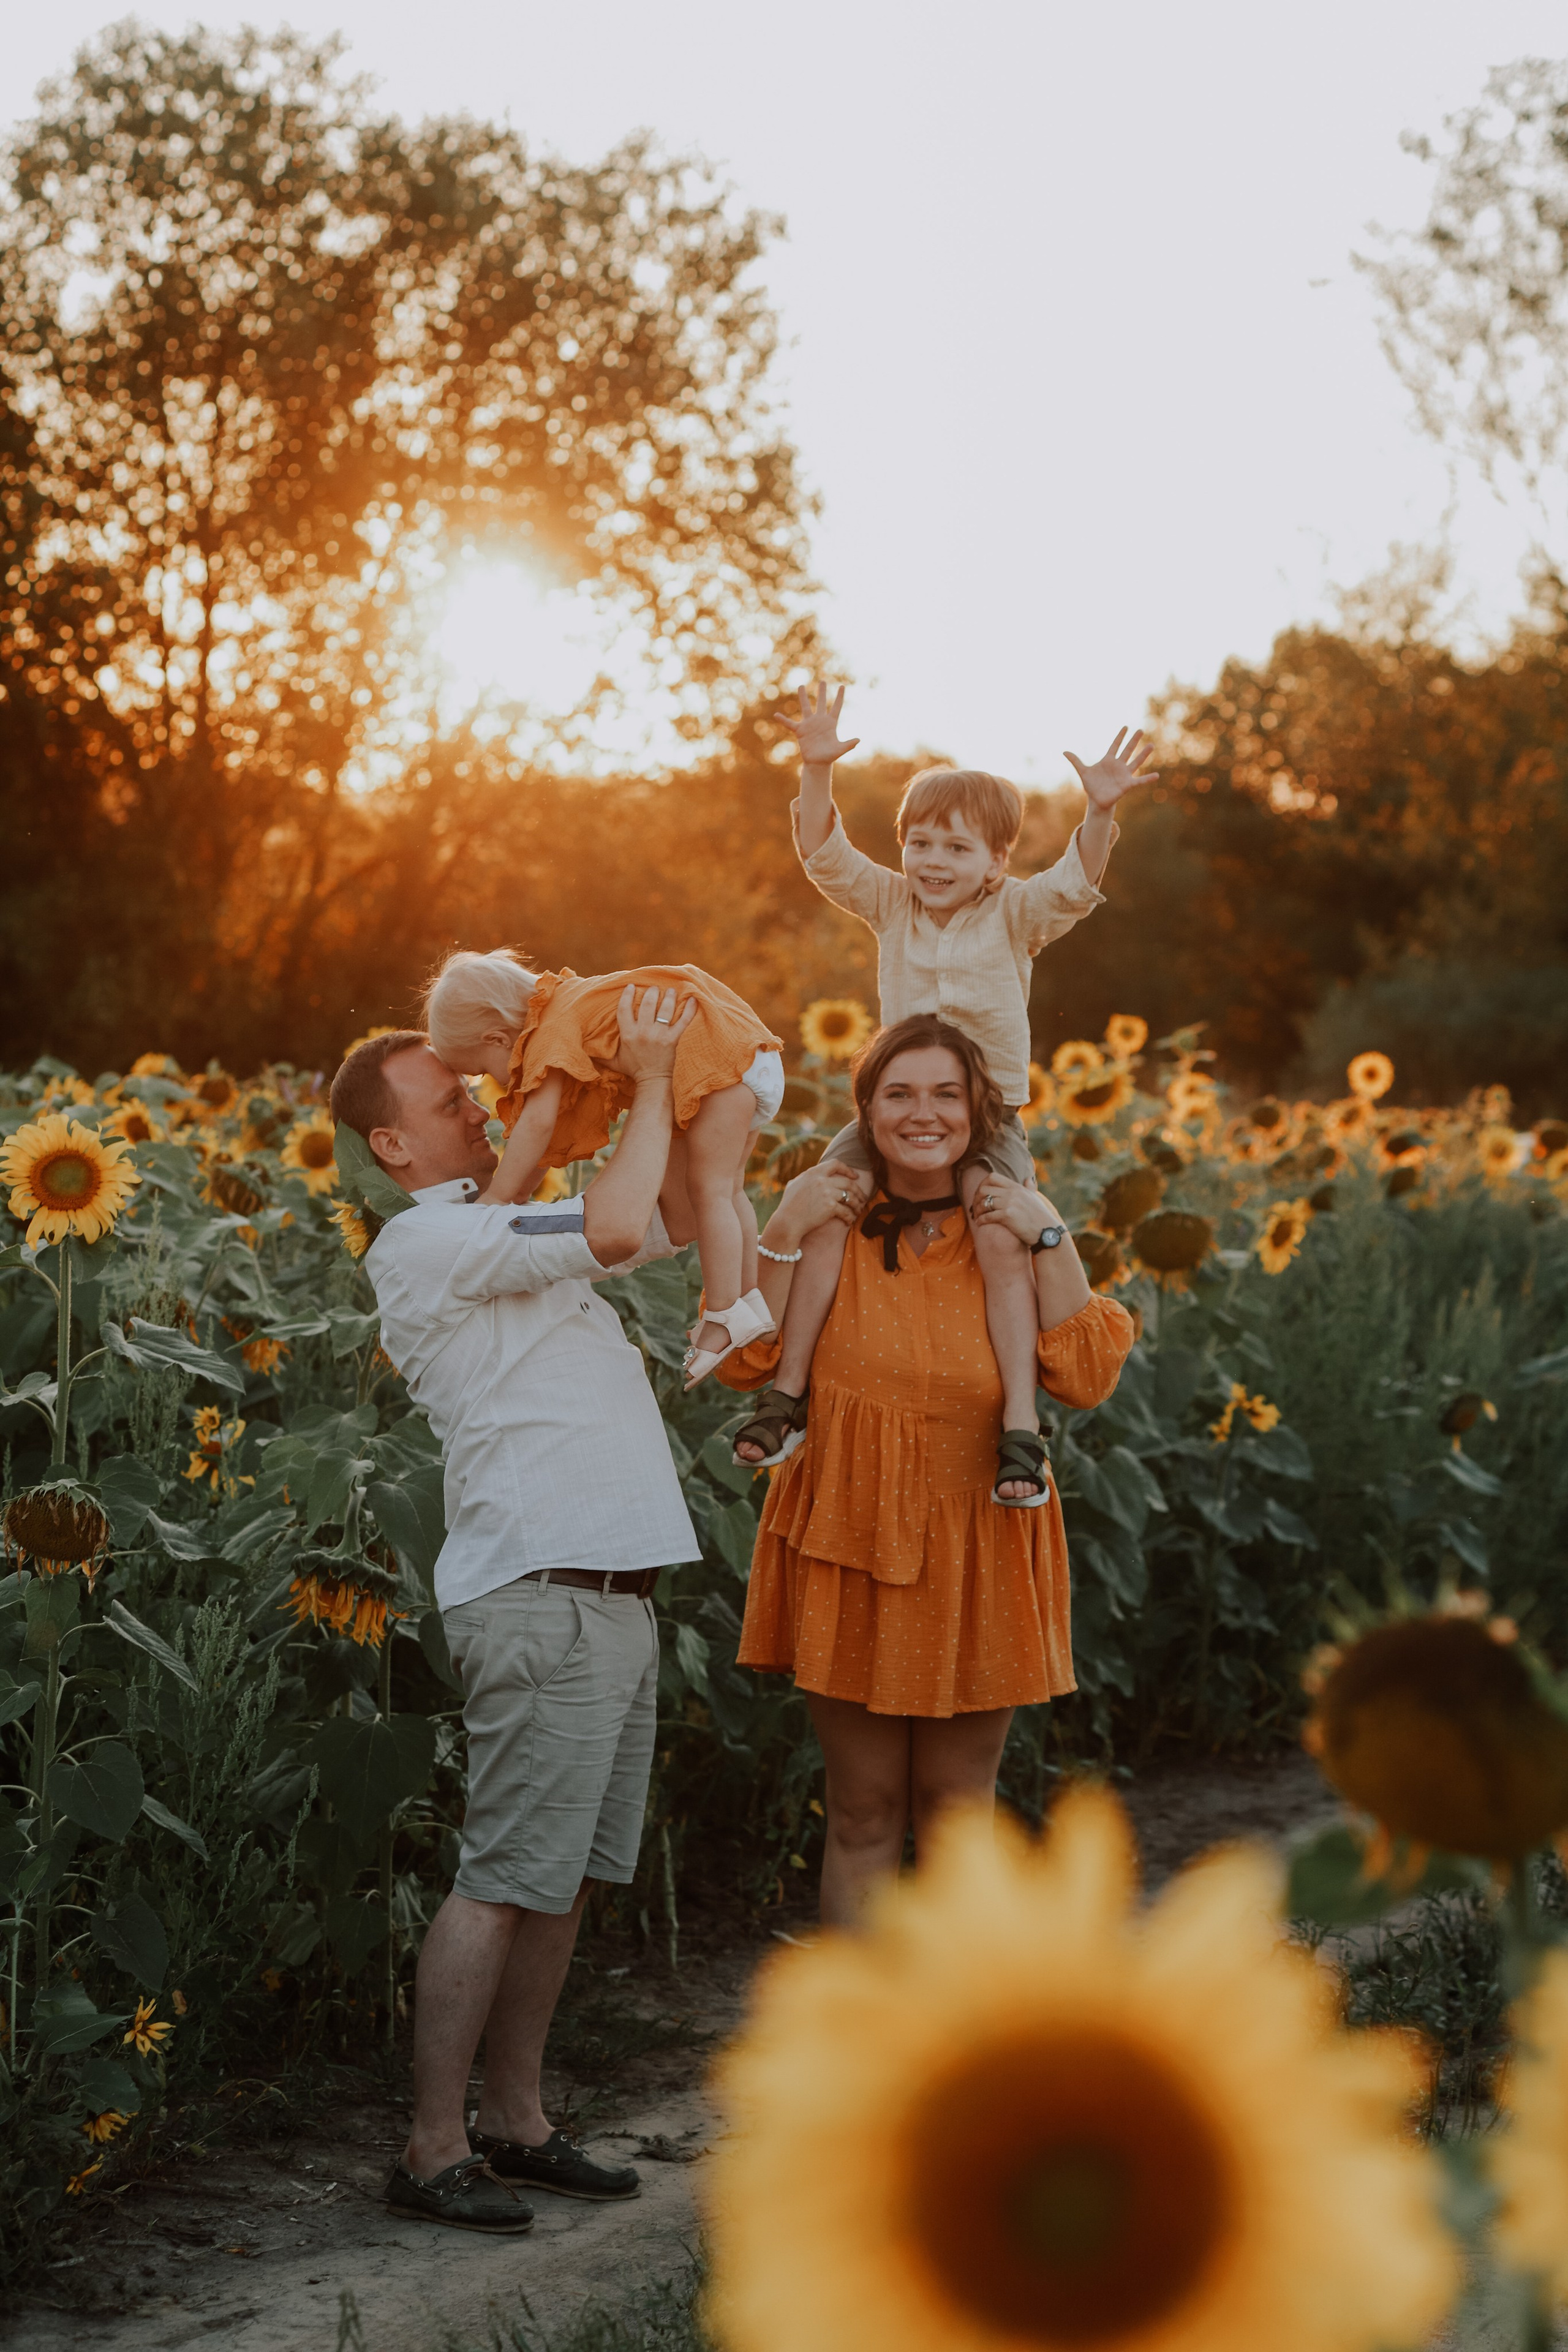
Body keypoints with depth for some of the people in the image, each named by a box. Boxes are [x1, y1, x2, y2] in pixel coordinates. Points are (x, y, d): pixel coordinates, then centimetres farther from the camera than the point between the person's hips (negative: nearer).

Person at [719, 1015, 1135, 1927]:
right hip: (848, 1545, 0)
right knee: (864, 1814, 5)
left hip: (974, 1555, 0)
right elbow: (745, 1364, -5)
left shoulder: (1009, 1232, 2)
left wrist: (1050, 1241, -16)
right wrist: (785, 1235, -12)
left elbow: (1089, 1377, -9)